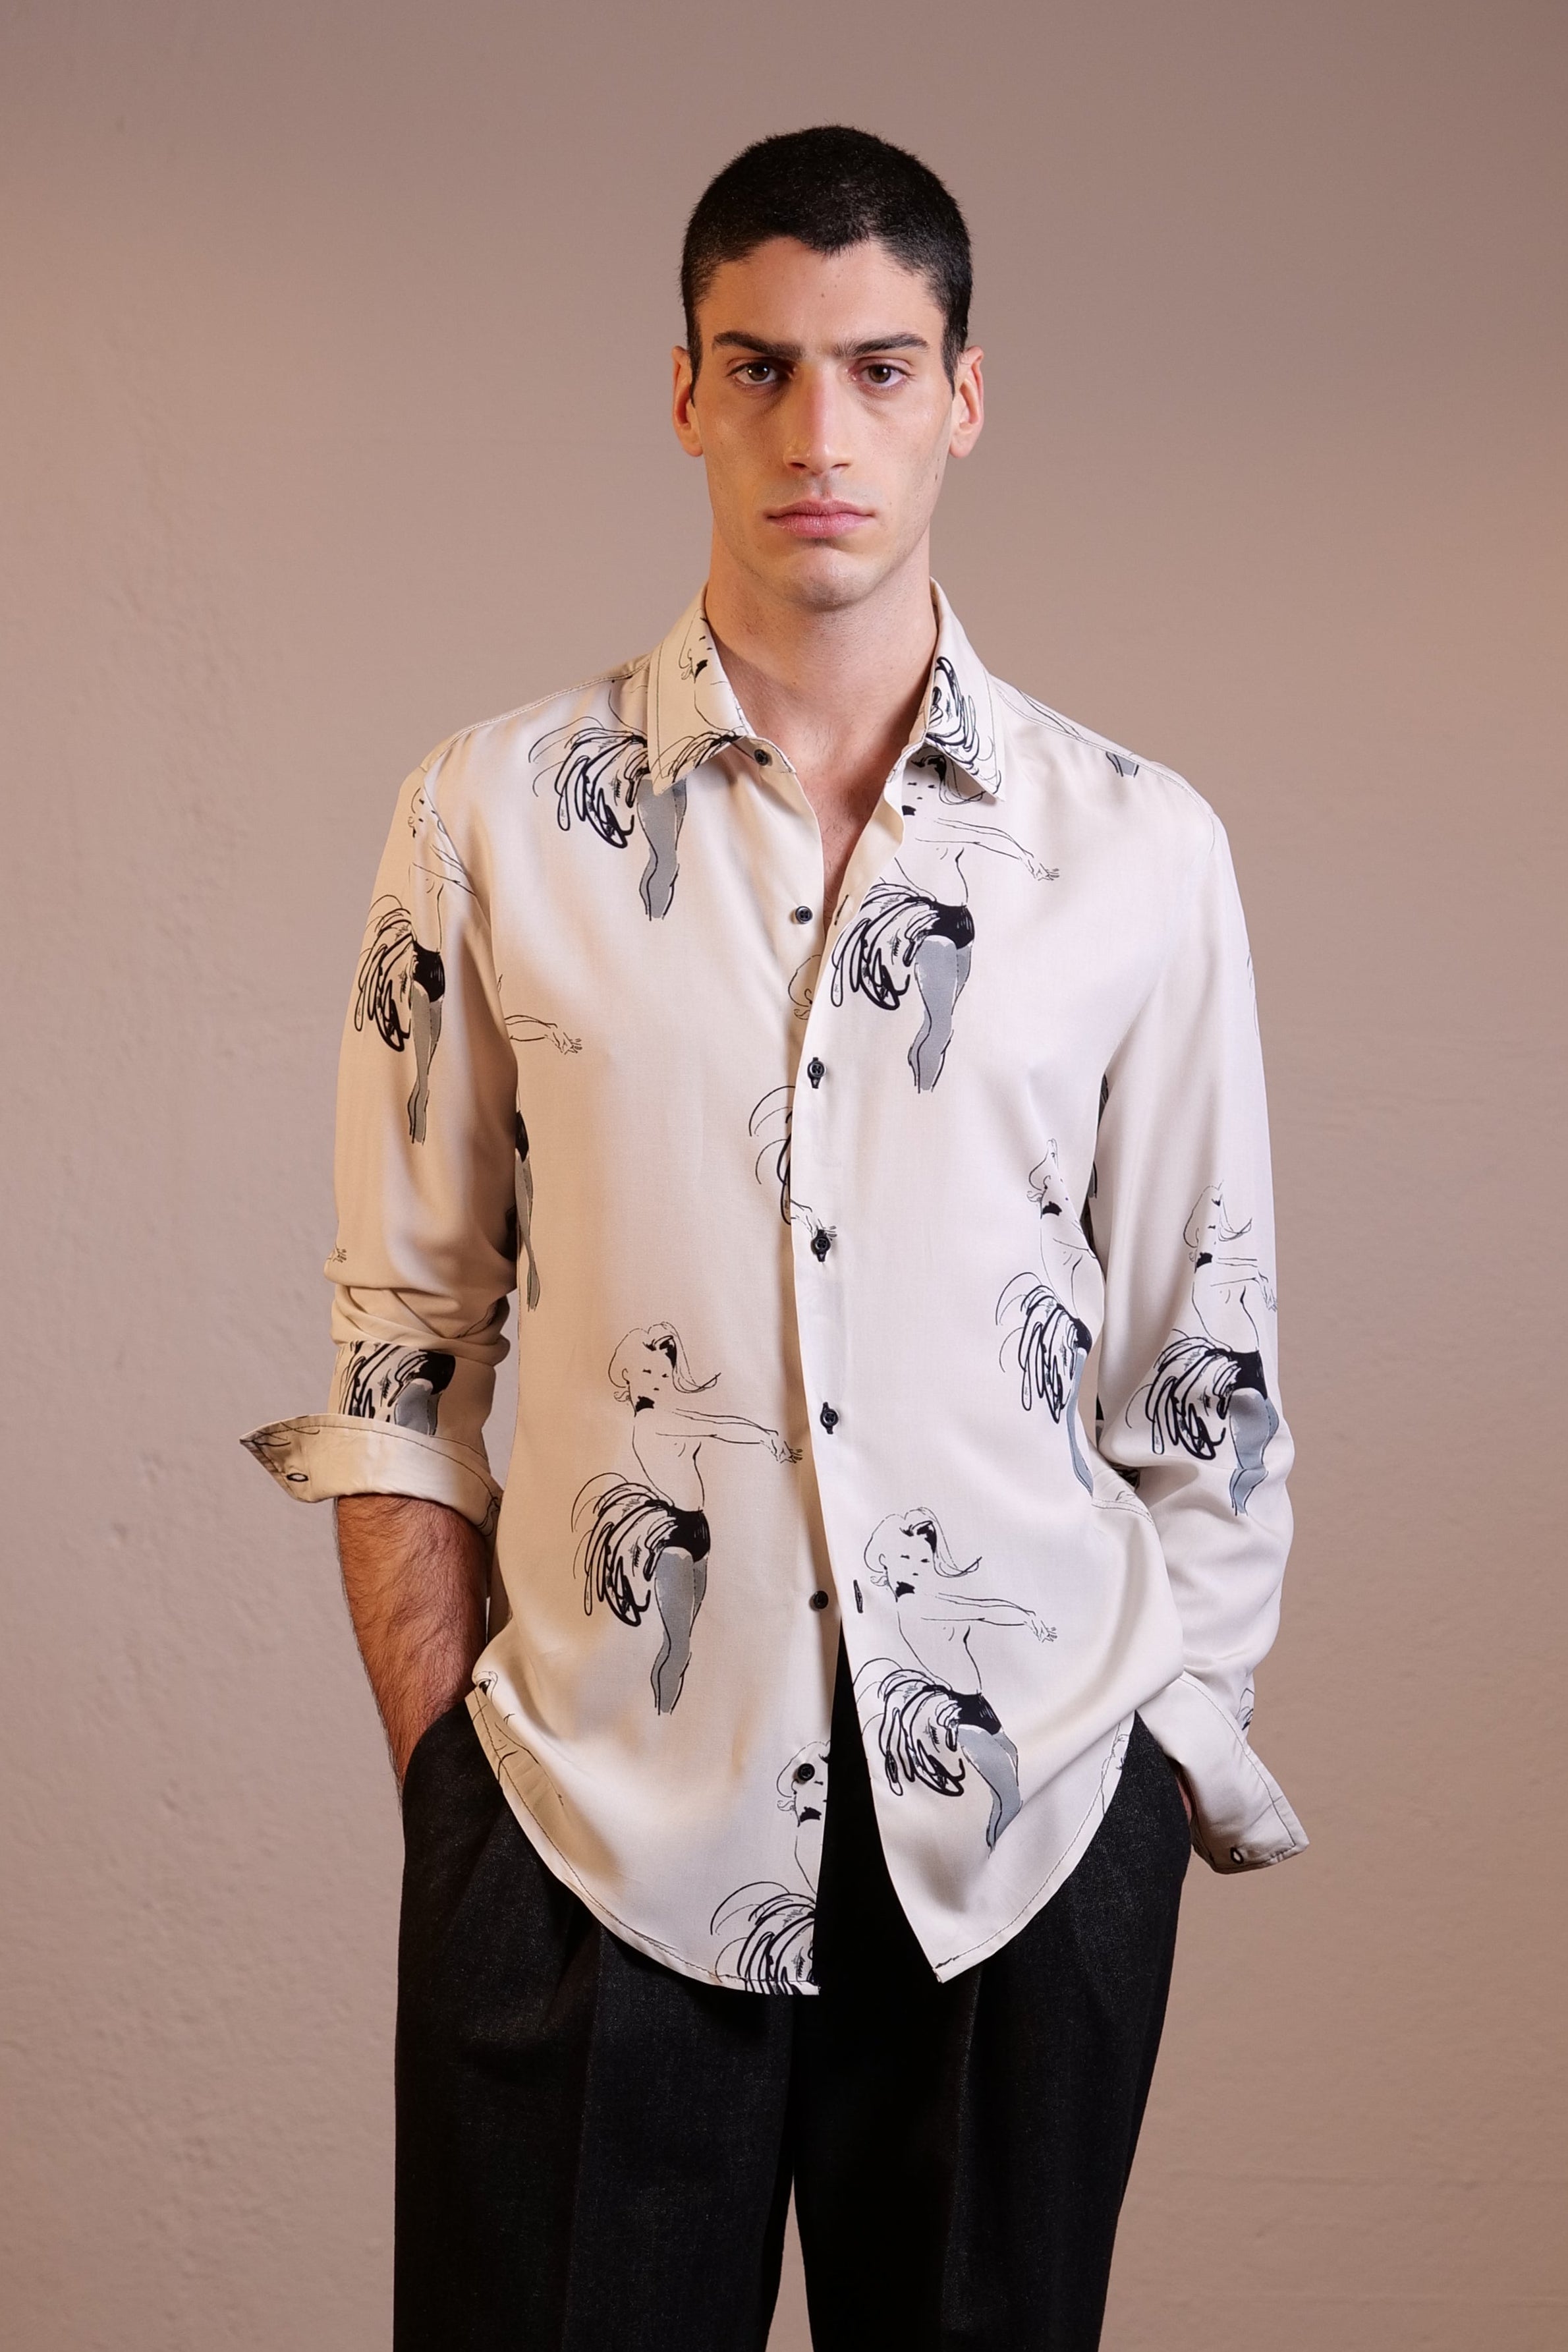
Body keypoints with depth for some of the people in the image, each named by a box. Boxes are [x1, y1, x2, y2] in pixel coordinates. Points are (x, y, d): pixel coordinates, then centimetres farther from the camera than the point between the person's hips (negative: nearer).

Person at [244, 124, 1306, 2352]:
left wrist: (1174, 1762, 6)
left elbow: (1205, 1371, 6)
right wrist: (445, 1766, 0)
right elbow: (403, 1349, 3)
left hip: (1025, 1831, 1)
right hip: (585, 1822, 0)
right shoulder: (493, 819, 0)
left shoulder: (1139, 849, 1)